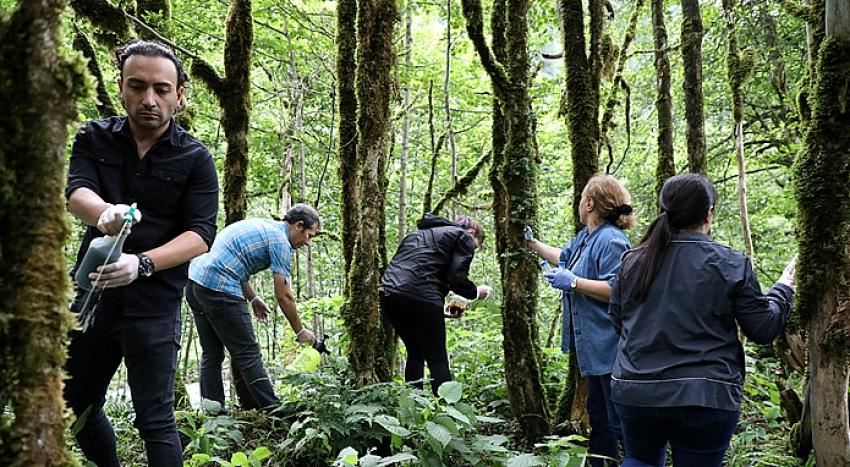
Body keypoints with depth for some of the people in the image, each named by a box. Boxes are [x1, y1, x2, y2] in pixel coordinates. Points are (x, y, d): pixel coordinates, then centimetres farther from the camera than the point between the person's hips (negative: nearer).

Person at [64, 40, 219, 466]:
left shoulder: (195, 159, -5)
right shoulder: (94, 139, 3)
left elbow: (201, 235, -13)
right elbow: (75, 192, -14)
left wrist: (142, 263, -30)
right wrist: (105, 213, -39)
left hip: (154, 305, -4)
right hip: (93, 294, 4)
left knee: (155, 421, -2)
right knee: (77, 408, 17)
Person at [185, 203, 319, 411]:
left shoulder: (259, 225, 21)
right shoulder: (280, 240, -5)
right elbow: (284, 296, -6)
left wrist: (253, 298, 21)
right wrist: (300, 332, 5)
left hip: (195, 280, 9)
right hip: (219, 289, -9)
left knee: (211, 354, 13)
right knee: (248, 354, -3)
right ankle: (273, 410, 3)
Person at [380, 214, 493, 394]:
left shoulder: (420, 233, 30)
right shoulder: (464, 238, 9)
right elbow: (457, 279, -4)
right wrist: (477, 292, 16)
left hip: (388, 293, 7)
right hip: (420, 296, -7)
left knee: (415, 353, 21)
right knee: (437, 360, 3)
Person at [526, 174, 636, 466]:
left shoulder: (611, 240, -21)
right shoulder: (585, 236, 11)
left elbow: (616, 291, -29)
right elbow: (563, 257, 32)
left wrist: (572, 282, -23)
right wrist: (531, 242, 37)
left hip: (610, 348, -11)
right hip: (594, 347, 11)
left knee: (618, 421, -4)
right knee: (598, 415, 22)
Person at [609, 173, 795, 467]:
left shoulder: (634, 261, 2)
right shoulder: (730, 265, -8)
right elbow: (763, 329, -1)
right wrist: (783, 288, 15)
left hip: (635, 392, 3)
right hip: (704, 398, -3)